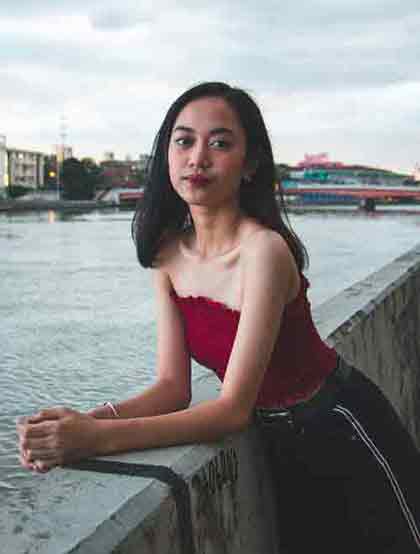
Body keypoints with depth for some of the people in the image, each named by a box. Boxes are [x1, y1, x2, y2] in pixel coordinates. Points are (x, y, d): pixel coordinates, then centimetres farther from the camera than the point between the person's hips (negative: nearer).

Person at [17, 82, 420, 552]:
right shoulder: (169, 253, -9)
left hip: (341, 435, -5)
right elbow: (173, 386, -11)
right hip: (281, 444, 6)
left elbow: (233, 408, -32)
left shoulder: (265, 249, -30)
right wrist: (87, 422, -29)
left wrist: (100, 438, -40)